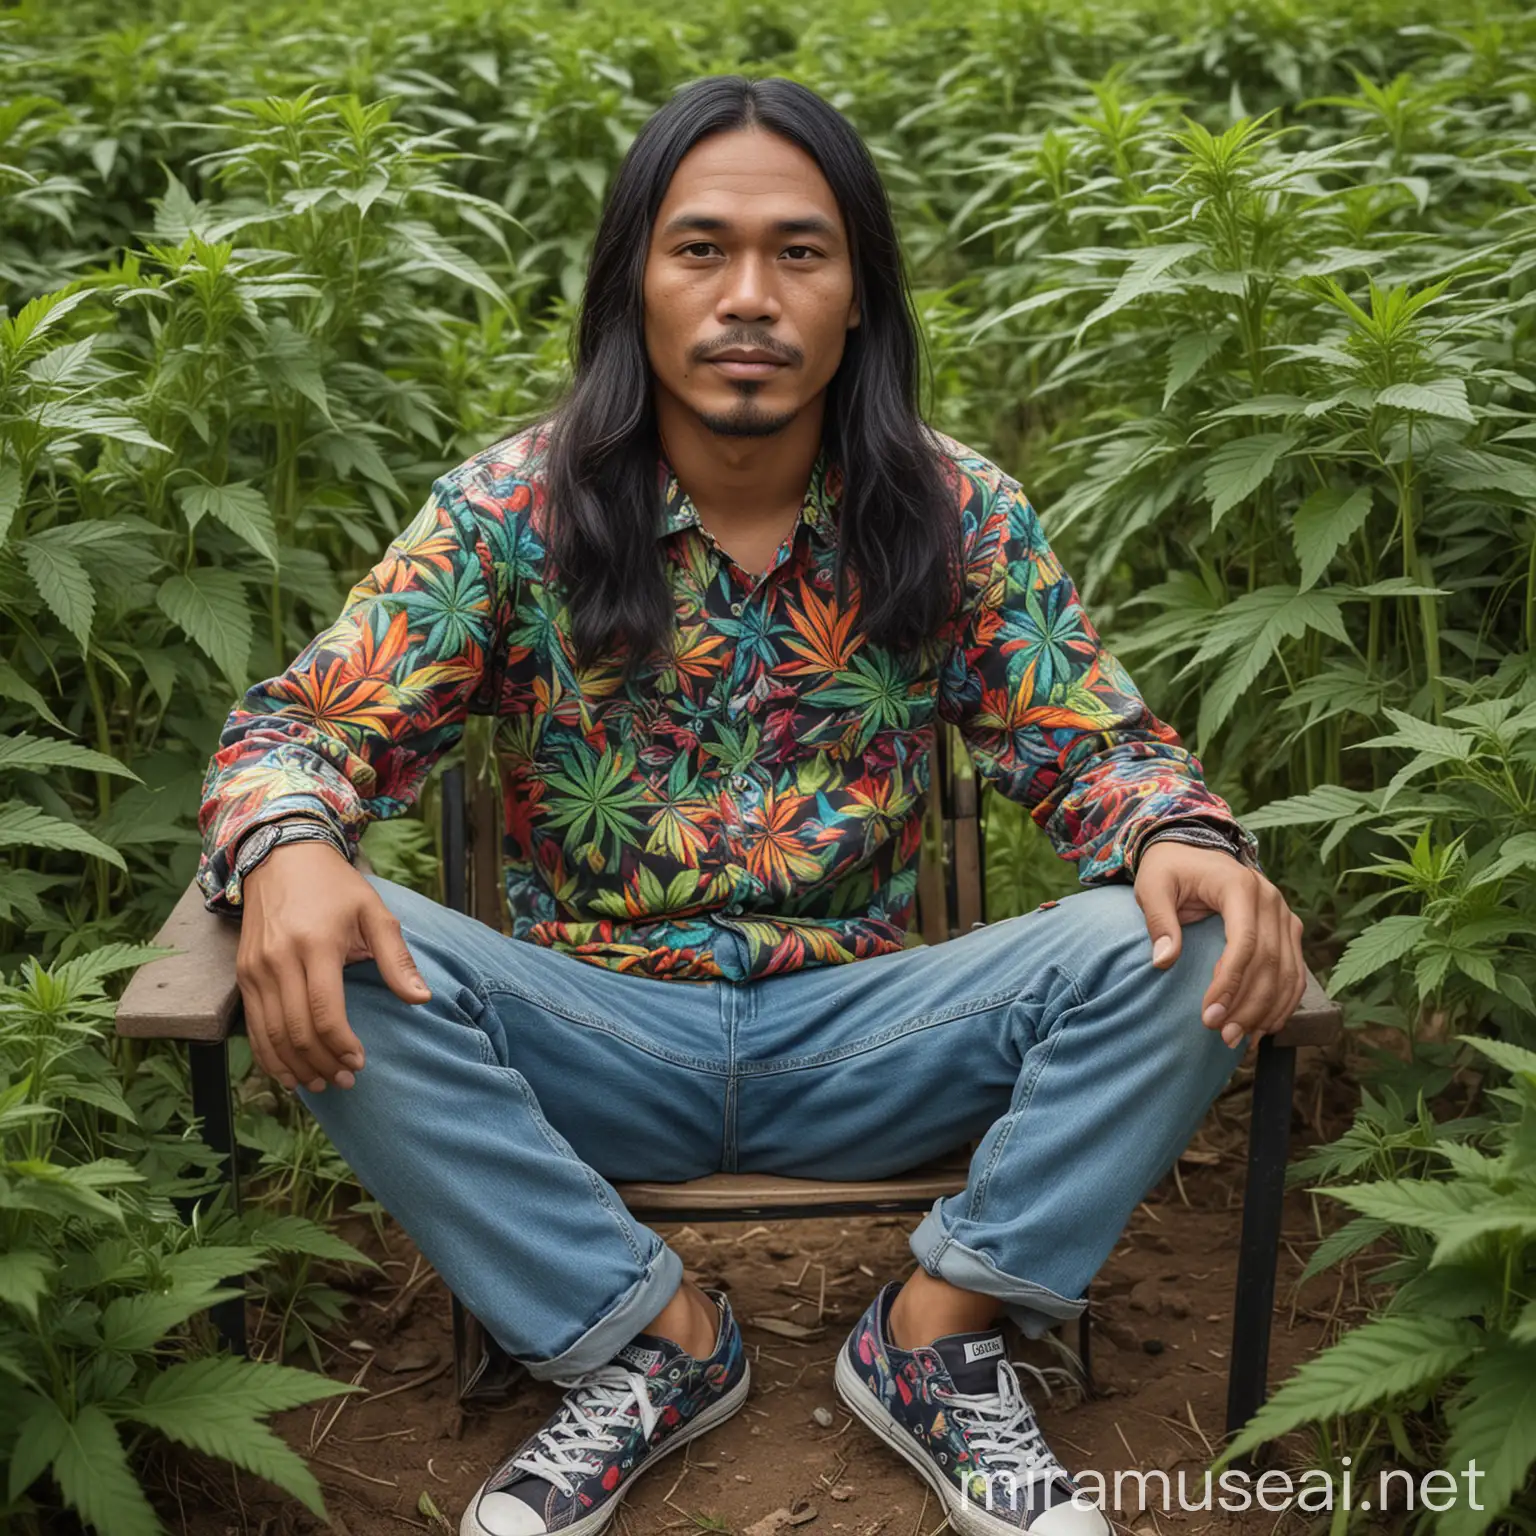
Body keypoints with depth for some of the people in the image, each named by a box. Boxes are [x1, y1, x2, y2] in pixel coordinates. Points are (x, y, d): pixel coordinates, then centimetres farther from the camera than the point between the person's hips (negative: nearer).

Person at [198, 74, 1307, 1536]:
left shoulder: (957, 514, -2)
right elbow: (307, 723, -7)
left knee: (1172, 950, -22)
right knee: (337, 966, -28)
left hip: (857, 1040, 1)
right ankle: (657, 1335, -12)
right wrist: (284, 850, -32)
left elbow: (1091, 743, 0)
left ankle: (934, 1336, -6)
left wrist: (1185, 837, -25)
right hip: (595, 1037, 0)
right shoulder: (512, 507, -6)